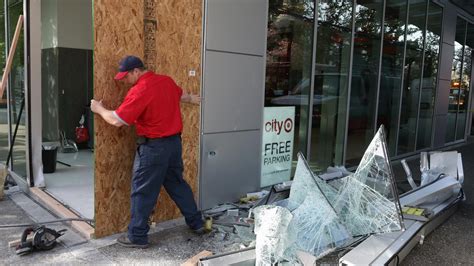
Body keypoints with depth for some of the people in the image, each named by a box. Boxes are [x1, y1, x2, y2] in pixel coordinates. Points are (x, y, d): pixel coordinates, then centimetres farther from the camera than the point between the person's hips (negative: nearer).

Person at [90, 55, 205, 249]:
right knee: (177, 184, 20)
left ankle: (137, 236, 13)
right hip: (174, 141, 8)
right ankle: (197, 223, 28)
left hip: (153, 147, -8)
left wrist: (99, 109, 0)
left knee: (143, 191, 4)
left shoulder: (139, 91, -19)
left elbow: (117, 120, -18)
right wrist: (193, 99, 48)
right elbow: (181, 95, 27)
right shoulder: (167, 81, 6)